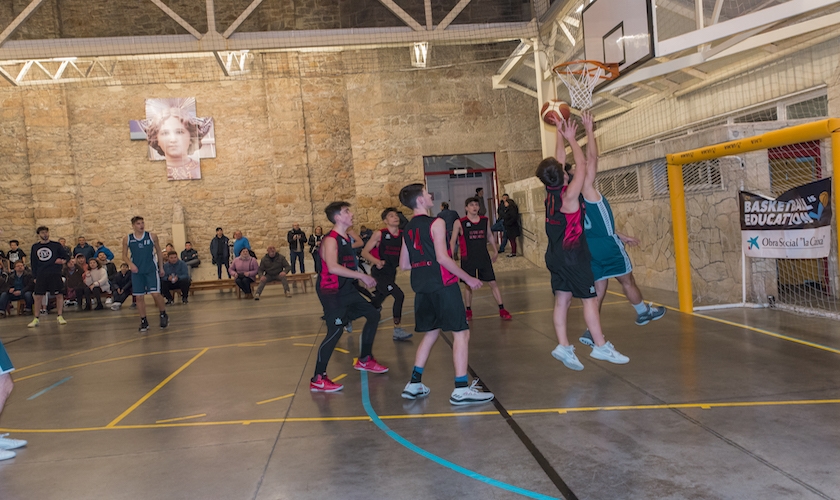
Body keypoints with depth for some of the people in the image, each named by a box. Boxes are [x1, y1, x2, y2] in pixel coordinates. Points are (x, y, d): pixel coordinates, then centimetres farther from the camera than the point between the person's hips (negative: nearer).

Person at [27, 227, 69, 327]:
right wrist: (34, 276, 10)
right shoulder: (35, 247, 11)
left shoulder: (56, 245, 4)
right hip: (41, 275, 2)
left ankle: (60, 316, 7)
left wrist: (63, 261, -14)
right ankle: (36, 319, 8)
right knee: (38, 296, 0)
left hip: (55, 274, -2)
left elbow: (67, 257, 8)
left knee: (59, 295, -3)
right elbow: (34, 263, 15)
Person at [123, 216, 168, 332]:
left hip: (151, 270, -2)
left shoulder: (152, 236, -2)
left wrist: (161, 268, 7)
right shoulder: (127, 239, 0)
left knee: (155, 294, -10)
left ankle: (163, 315, 12)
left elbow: (159, 252, 7)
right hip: (137, 271, 2)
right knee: (139, 297, 3)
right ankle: (143, 321, 14)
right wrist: (130, 264, -12)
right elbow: (124, 255, 8)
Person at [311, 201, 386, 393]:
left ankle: (364, 360, 28)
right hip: (331, 290, -10)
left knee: (373, 314, 13)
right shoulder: (331, 239, -17)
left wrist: (363, 279, 12)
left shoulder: (346, 238, 12)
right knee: (336, 331, -14)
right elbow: (333, 267, -32)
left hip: (346, 288, 10)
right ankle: (317, 380, -5)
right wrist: (362, 276, -29)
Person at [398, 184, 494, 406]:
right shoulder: (436, 223, -9)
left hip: (422, 287, 8)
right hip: (442, 285, -8)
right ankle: (461, 389, -5)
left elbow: (404, 264, 15)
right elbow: (442, 258, -18)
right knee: (461, 333, -2)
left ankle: (414, 384, 19)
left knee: (431, 332, 20)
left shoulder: (407, 229, 12)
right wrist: (468, 278, -11)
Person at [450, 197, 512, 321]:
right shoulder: (459, 223, -6)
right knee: (468, 285, 7)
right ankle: (468, 311, 22)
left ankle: (502, 309, 7)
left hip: (484, 257, 3)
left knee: (493, 283, 1)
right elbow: (453, 240, 0)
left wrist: (495, 251, 20)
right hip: (468, 259, -2)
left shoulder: (485, 220, 5)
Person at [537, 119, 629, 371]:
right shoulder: (568, 195, -17)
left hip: (556, 255, 8)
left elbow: (558, 161, 15)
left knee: (562, 300, 6)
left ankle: (564, 346, 4)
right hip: (572, 255, -8)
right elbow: (582, 164, -8)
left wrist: (560, 134, 22)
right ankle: (601, 346, 3)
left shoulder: (550, 192, 2)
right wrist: (571, 138, 3)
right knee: (590, 299, -1)